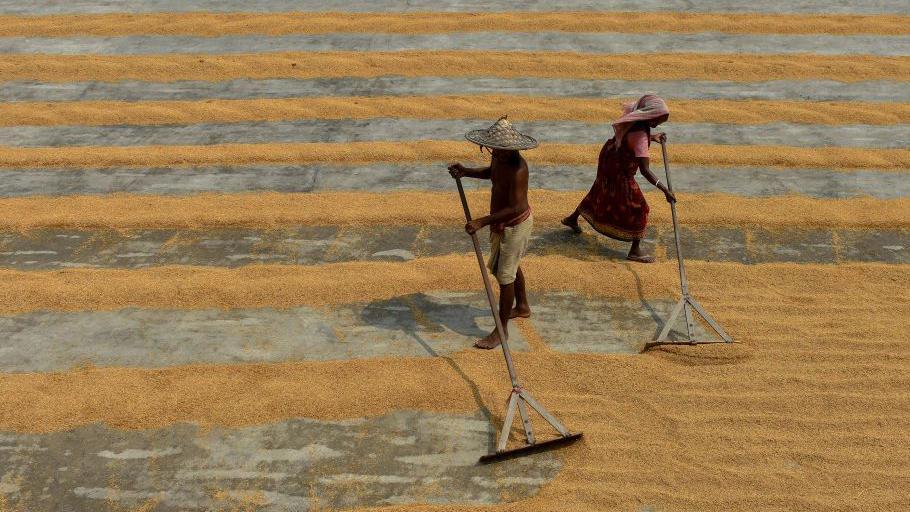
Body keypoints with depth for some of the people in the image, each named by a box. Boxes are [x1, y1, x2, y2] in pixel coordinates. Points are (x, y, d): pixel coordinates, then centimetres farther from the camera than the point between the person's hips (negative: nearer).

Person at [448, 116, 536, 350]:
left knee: (505, 276, -2)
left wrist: (482, 222, -43)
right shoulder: (499, 157, -5)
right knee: (512, 267, 27)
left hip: (514, 225, -9)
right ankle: (522, 306, 49)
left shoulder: (517, 168, -32)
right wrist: (466, 172, 2)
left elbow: (515, 208, -38)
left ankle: (501, 330, 10)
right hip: (502, 223, 9)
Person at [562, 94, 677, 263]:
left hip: (609, 159, 9)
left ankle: (572, 219, 51)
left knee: (600, 192, 31)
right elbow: (645, 170, -38)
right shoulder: (640, 135, -34)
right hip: (620, 172, -9)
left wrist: (652, 137, 5)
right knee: (638, 208, 1)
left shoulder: (633, 118, -10)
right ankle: (635, 251, 9)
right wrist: (665, 190, -40)